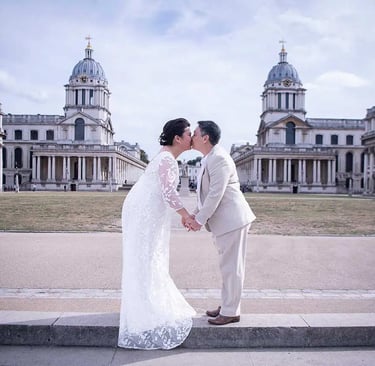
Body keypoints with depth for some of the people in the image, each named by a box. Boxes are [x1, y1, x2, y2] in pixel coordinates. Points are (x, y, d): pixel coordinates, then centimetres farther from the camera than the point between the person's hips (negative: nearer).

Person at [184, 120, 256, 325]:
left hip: (232, 220, -10)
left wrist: (200, 220, -16)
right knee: (227, 266, 18)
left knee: (231, 267, 0)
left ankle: (231, 312, 12)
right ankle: (227, 305, 30)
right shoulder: (209, 159, 14)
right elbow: (206, 193, 19)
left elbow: (216, 194, -22)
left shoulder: (219, 158, -17)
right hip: (222, 221, 10)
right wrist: (194, 215, 10)